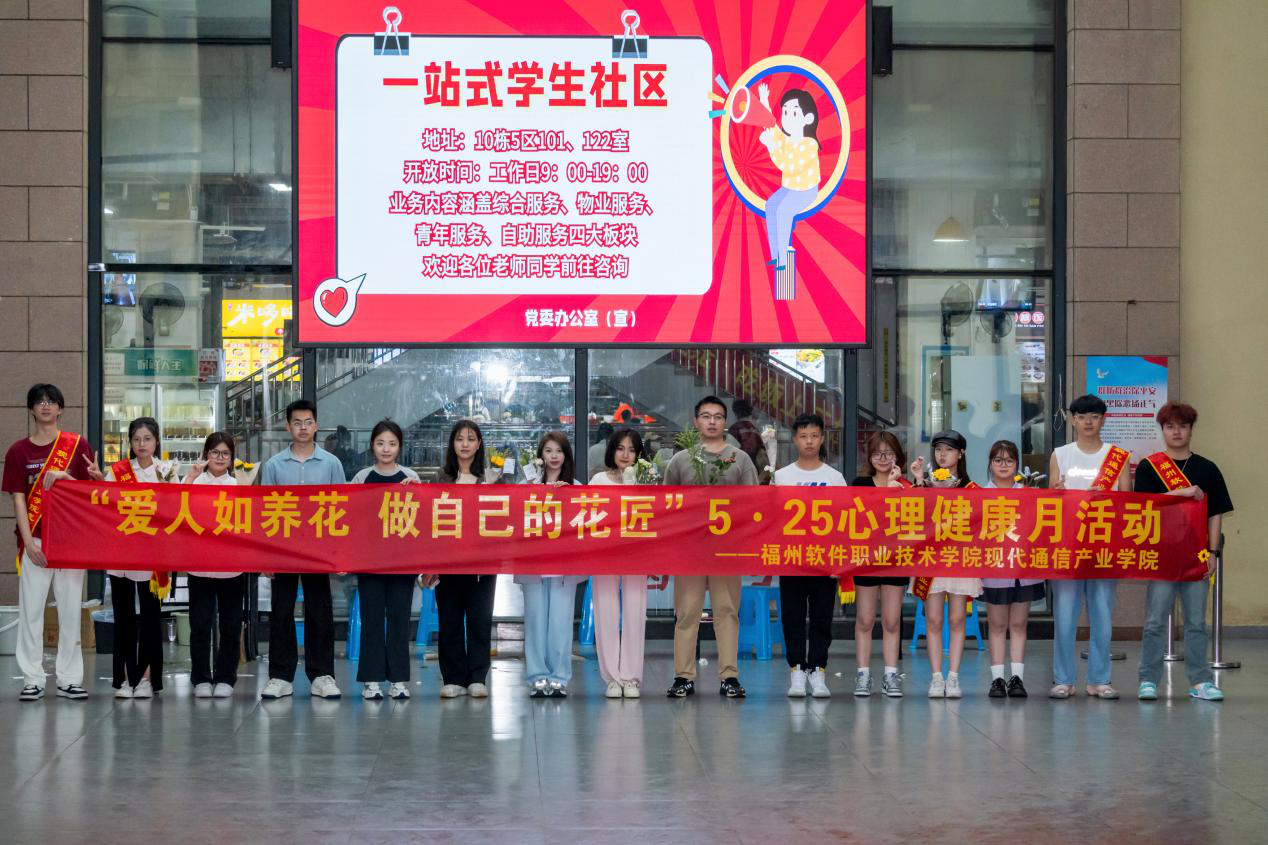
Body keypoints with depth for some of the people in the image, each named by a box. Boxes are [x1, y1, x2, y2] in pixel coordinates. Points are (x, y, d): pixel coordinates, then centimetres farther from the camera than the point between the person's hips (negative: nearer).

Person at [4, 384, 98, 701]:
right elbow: (18, 499, 2)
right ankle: (32, 679, 4)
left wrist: (95, 477, -20)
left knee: (70, 609, 3)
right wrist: (28, 542, -8)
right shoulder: (19, 451, 5)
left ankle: (69, 679, 9)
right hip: (35, 541, 0)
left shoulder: (77, 445, 5)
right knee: (30, 609, -1)